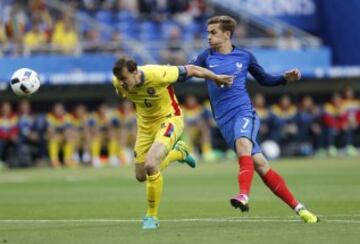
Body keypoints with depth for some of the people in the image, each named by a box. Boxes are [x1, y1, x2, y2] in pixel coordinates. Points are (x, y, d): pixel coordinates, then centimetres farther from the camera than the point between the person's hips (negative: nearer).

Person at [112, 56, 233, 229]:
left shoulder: (157, 75, -33)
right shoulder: (119, 83, -18)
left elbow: (190, 70, -18)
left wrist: (216, 78, -4)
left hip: (169, 119, -6)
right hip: (145, 124, 6)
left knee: (150, 166, -27)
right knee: (141, 176, 12)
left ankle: (152, 216, -7)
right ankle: (178, 152, 41)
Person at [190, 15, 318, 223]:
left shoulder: (244, 56, 8)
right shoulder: (207, 58, 7)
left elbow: (264, 80, 19)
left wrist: (286, 78, 5)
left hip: (244, 112, -1)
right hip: (225, 120, 1)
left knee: (243, 143, -35)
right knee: (260, 164, -4)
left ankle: (244, 195, -48)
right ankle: (297, 207, 2)